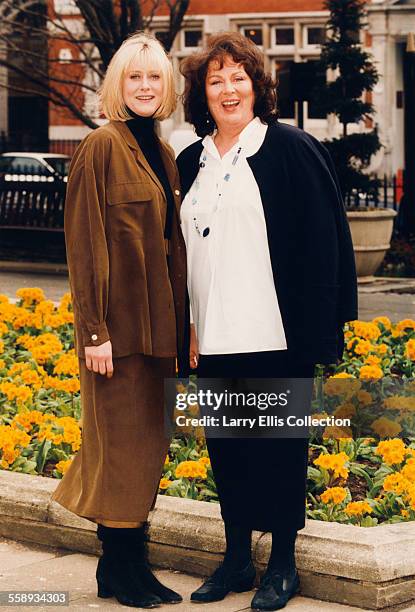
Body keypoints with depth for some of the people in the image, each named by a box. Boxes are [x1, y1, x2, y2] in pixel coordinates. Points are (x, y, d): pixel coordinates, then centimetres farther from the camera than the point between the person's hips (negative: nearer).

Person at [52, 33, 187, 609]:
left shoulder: (162, 155, 13)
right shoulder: (102, 147, -10)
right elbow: (85, 243, -13)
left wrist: (181, 323, 12)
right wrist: (96, 330, -17)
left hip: (156, 322, 8)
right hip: (119, 322, -8)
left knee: (147, 444, 11)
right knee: (125, 443, -1)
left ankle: (126, 563, 20)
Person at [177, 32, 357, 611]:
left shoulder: (290, 149, -4)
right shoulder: (192, 163, 11)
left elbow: (323, 240, -6)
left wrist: (317, 330, -11)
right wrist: (186, 327, 11)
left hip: (274, 335, -5)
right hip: (213, 337, 5)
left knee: (277, 446, 4)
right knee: (225, 446, 11)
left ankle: (283, 564, 15)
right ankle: (237, 558, 23)